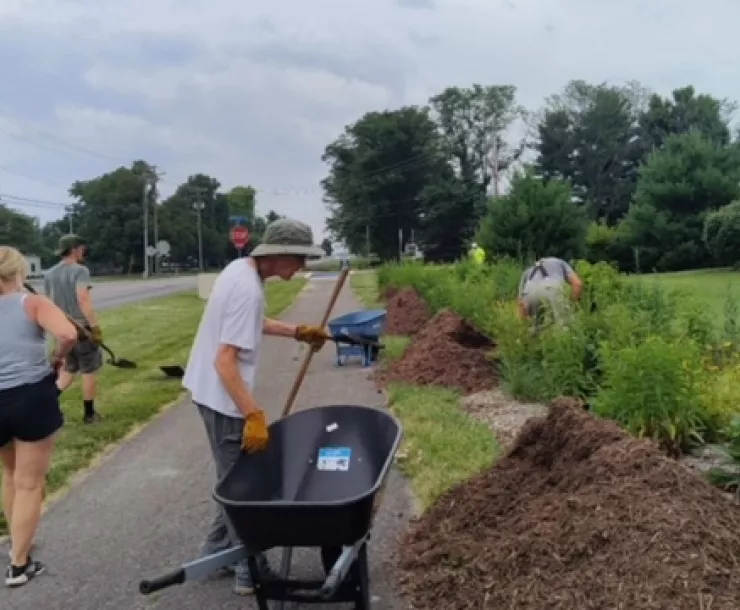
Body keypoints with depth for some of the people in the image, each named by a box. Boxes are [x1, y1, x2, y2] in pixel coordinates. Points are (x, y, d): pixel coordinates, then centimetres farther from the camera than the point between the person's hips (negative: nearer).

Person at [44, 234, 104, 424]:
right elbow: (84, 301, -25)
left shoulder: (49, 274, 8)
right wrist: (96, 327, -23)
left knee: (69, 369, 19)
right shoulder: (79, 270, -14)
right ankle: (89, 413, 17)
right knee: (89, 371, 8)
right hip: (82, 328, -7)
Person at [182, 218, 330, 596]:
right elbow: (226, 361, -29)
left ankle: (218, 551, 32)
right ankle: (250, 570, 14)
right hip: (223, 398, -10)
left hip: (212, 392, 10)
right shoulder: (248, 289, -26)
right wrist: (254, 415, -30)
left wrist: (296, 332, 14)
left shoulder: (241, 269, 3)